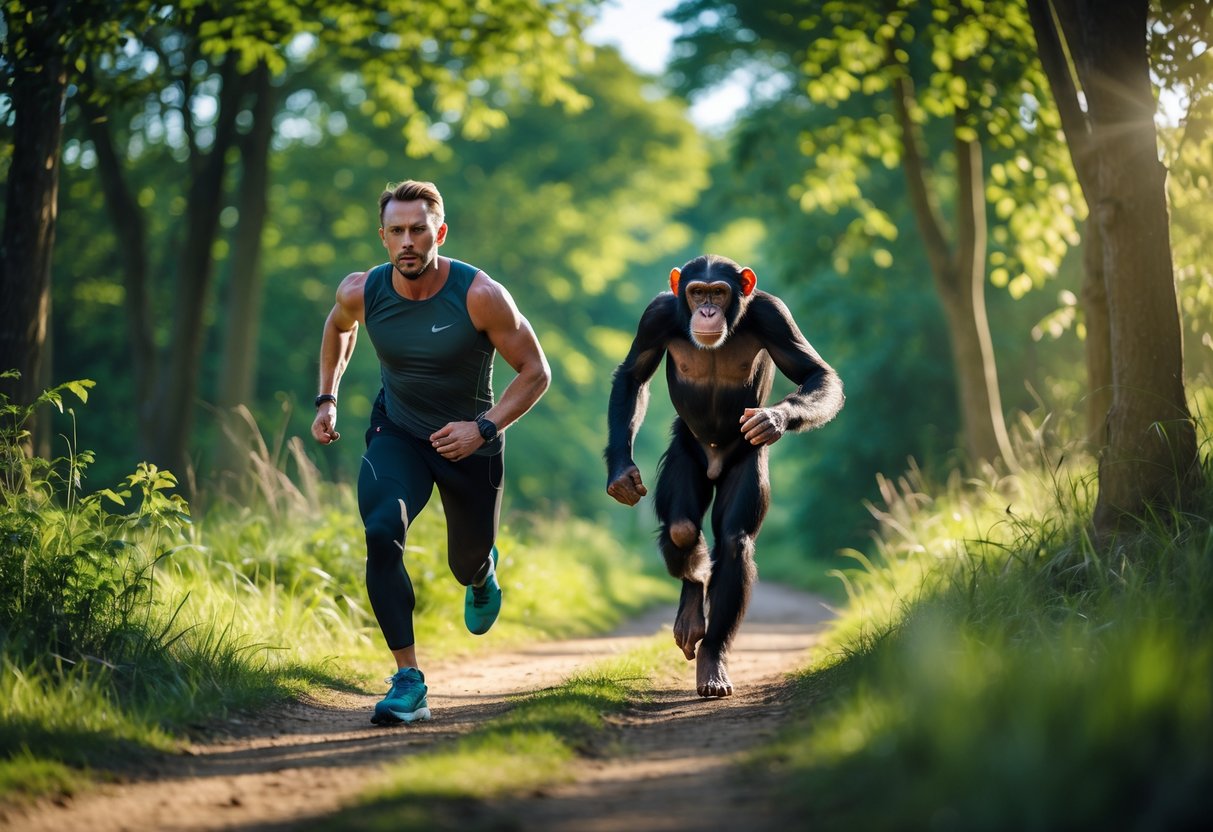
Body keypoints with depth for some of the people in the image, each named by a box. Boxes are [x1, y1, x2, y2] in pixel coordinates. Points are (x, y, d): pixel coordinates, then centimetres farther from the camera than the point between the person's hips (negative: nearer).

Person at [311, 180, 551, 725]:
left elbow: (535, 372, -15)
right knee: (381, 533, -27)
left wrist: (484, 428, -26)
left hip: (469, 441, -1)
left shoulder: (480, 296, -25)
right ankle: (408, 681, -22)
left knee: (467, 565, 15)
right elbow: (339, 328, 12)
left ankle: (483, 572, 58)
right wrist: (327, 399, 9)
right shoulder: (361, 292, -15)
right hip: (397, 434, 1)